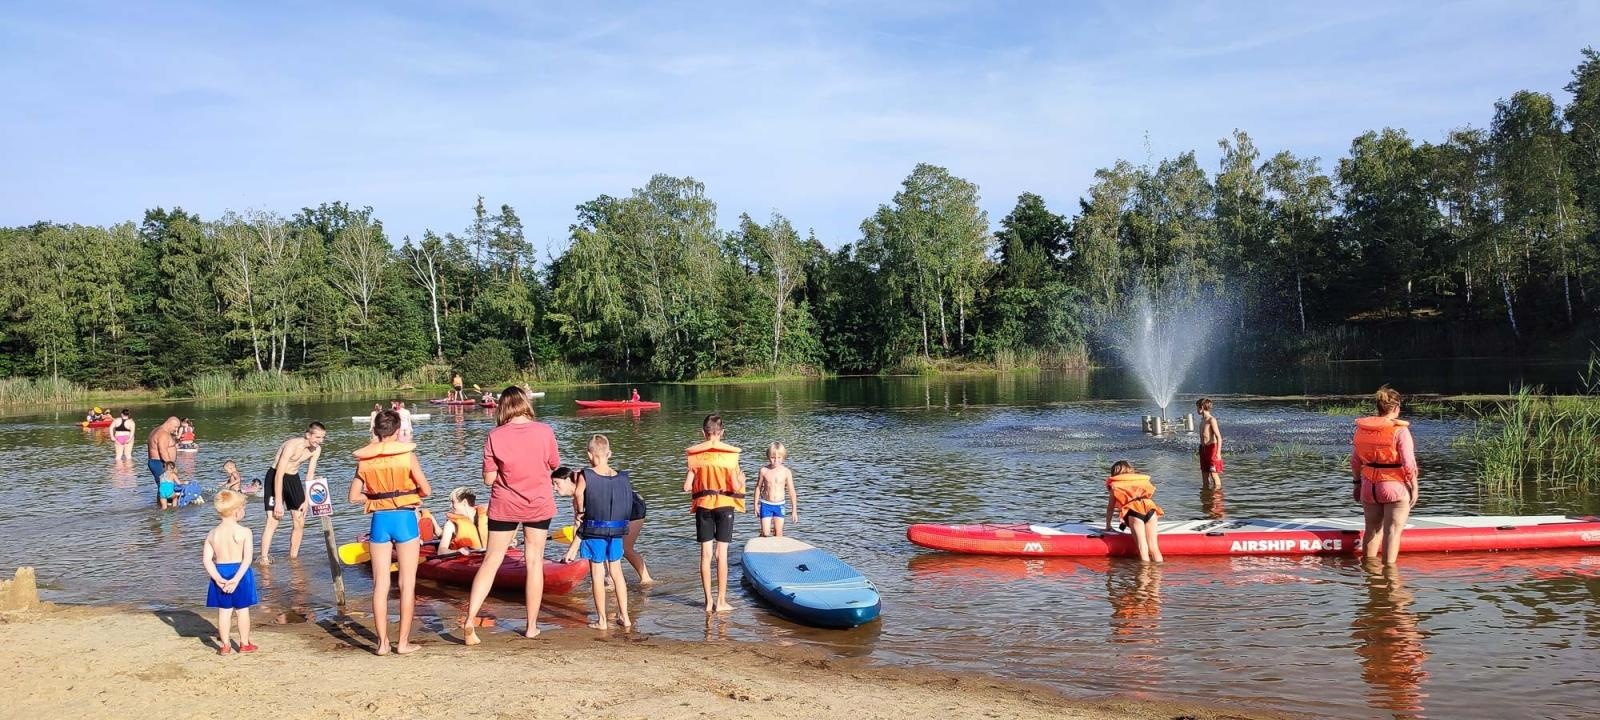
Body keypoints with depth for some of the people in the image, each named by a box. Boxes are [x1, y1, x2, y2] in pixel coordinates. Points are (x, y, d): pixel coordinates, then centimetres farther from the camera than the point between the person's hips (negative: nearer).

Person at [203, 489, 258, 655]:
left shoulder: (212, 534, 1)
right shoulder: (245, 532, -12)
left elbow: (207, 559, -6)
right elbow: (247, 559, -20)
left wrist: (217, 578, -11)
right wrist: (236, 579, -20)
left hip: (220, 574, 3)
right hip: (240, 572, -3)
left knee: (224, 610, 13)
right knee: (243, 609, 10)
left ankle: (225, 645, 18)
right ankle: (245, 644, 18)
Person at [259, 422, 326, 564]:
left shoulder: (316, 449, -8)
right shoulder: (292, 445, -28)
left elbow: (310, 475, 2)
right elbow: (279, 475, -27)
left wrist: (306, 501, -1)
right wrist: (279, 503, -27)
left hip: (293, 478, 7)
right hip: (275, 478, -7)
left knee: (300, 522, 4)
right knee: (273, 521, -16)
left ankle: (293, 558, 16)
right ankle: (264, 559, -13)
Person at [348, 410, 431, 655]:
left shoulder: (364, 459, 2)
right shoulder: (406, 455, -6)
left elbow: (354, 496, 4)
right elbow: (426, 490, -5)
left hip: (379, 520, 3)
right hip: (405, 518, -3)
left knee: (380, 584, 9)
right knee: (407, 584, 4)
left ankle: (382, 642, 12)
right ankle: (404, 642, 6)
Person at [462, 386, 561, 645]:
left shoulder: (495, 436, -12)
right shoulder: (544, 431, -10)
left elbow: (488, 479, -8)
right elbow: (554, 464, 6)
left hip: (504, 507, 0)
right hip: (539, 506, 1)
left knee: (491, 561, 9)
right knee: (534, 562, 9)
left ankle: (470, 619, -1)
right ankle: (532, 626, 15)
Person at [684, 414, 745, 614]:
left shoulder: (695, 455, -4)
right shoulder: (730, 454, -8)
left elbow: (687, 486, -5)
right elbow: (735, 486, -11)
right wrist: (741, 479, 11)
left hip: (702, 505, 2)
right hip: (724, 505, -1)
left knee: (705, 553, 7)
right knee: (722, 553, 3)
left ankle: (708, 602, 10)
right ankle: (721, 601, 5)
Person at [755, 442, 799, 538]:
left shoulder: (786, 472, -8)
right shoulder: (764, 471, -7)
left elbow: (791, 491, -3)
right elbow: (758, 487, 5)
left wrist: (794, 510, -2)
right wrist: (756, 505, 6)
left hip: (779, 505, 0)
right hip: (766, 504, 0)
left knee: (778, 533, 4)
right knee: (765, 534, -4)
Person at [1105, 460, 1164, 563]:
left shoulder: (1115, 485, 26)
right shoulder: (1142, 480, 37)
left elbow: (1110, 507, 28)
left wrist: (1108, 526, 39)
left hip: (1134, 510, -3)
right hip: (1150, 508, 3)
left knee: (1143, 549, -6)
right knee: (1154, 547, 1)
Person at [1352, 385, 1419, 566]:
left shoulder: (1362, 427, 1)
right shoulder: (1400, 430, -14)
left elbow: (1355, 460, 8)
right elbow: (1408, 463, -15)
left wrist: (1357, 483, 17)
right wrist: (1414, 487, -5)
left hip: (1369, 487, 5)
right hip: (1395, 486, -5)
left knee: (1372, 529, 17)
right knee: (1392, 530, 1)